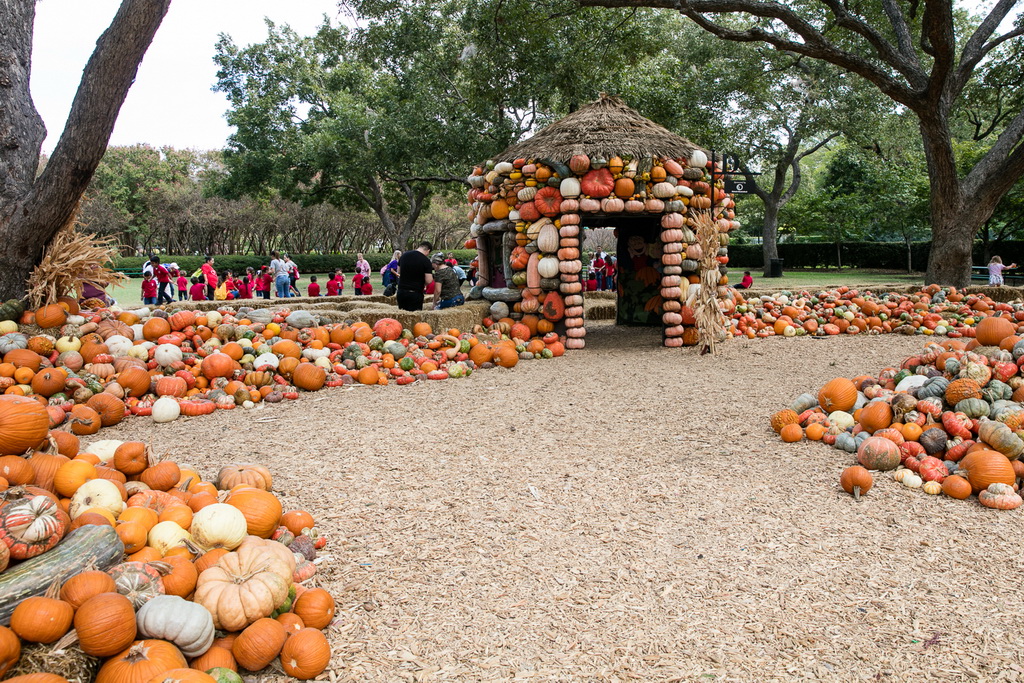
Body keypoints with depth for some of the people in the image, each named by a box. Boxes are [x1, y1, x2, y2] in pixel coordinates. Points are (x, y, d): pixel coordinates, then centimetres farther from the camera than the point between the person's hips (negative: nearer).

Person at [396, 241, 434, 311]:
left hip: (401, 292, 5)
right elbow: (428, 281, -16)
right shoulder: (426, 261, -13)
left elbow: (399, 272, 17)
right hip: (415, 294, -5)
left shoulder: (404, 255, 5)